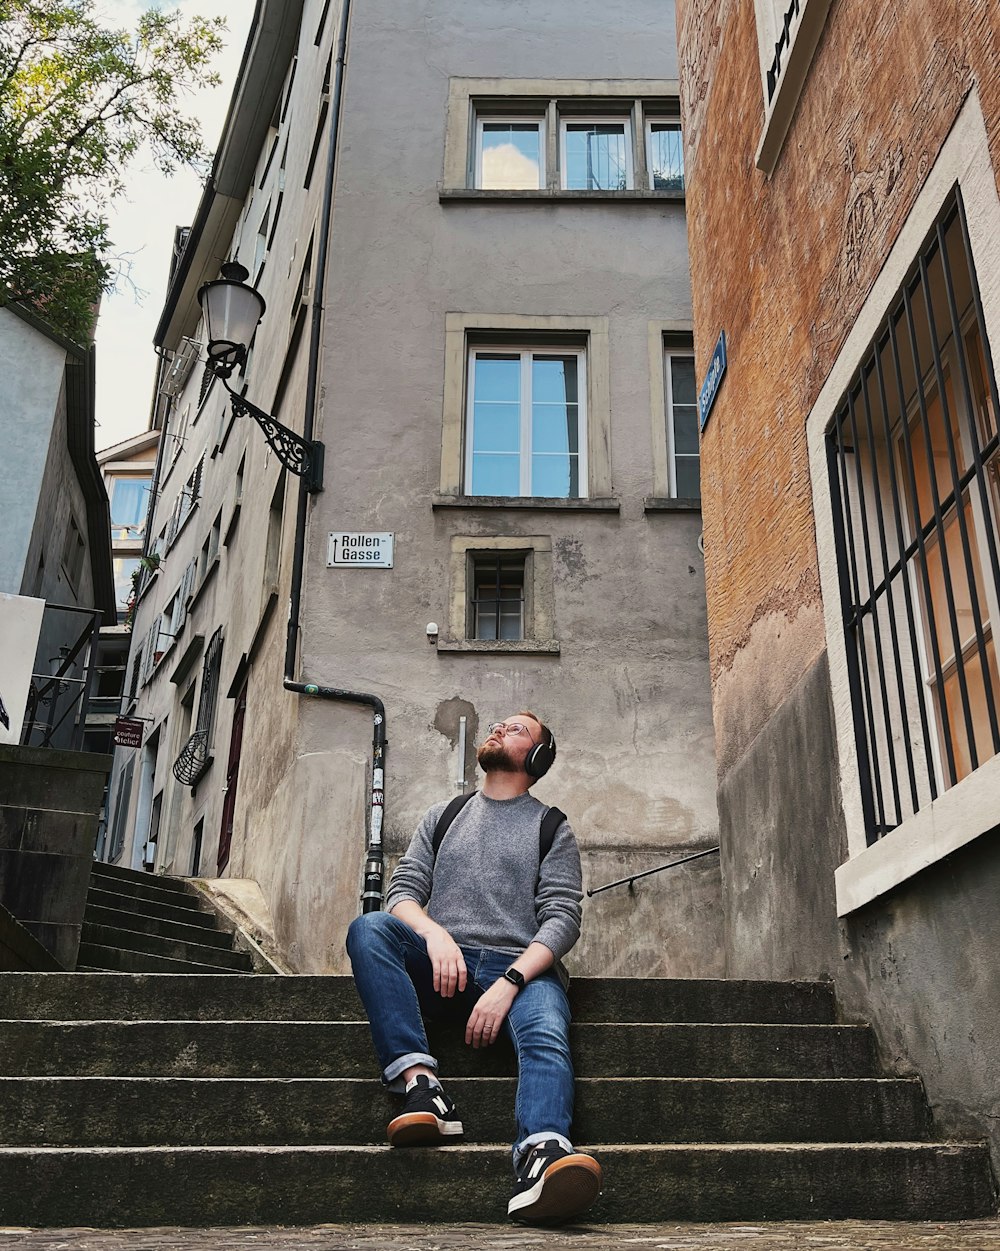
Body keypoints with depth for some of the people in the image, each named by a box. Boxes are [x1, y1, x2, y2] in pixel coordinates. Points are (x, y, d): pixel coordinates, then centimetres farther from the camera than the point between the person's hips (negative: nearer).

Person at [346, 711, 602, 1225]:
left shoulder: (552, 828, 15)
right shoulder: (442, 817, 23)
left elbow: (563, 918, 2)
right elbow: (402, 892, 11)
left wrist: (509, 983, -16)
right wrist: (435, 935, -13)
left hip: (521, 969, -2)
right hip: (442, 964, 2)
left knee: (546, 1034, -34)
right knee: (368, 928, -25)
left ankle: (542, 1154, -60)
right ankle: (419, 1080, -37)